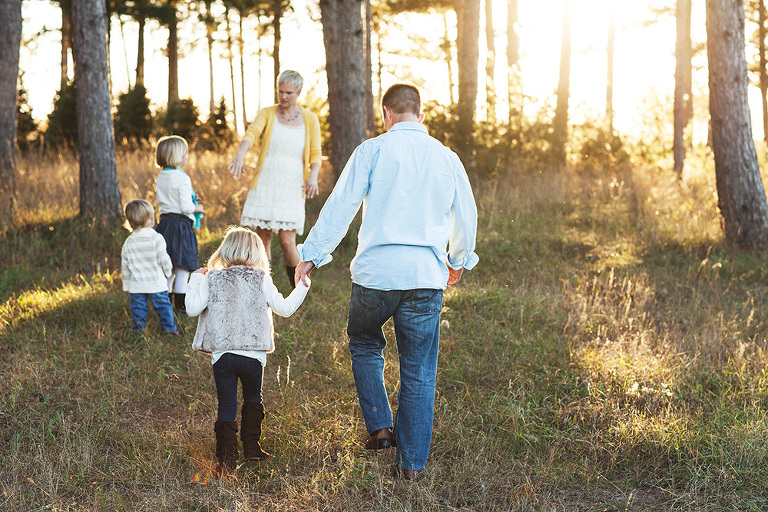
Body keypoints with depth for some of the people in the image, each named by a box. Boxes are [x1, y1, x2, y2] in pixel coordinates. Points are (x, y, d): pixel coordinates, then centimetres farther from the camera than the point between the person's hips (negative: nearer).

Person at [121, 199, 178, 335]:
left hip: (136, 285, 3)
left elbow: (125, 266, 6)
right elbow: (164, 260, -10)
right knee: (163, 306, 9)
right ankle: (169, 328, 14)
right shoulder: (156, 238, -11)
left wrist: (127, 285, 16)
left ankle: (139, 330, 11)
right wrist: (168, 272, 9)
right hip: (156, 283, -2)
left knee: (138, 308, 11)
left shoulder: (128, 242, 1)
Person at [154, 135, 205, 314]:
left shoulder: (160, 177, 10)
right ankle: (181, 304, 1)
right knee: (183, 268, -1)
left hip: (165, 223, 8)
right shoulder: (182, 178, -15)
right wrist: (198, 207, 1)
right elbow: (186, 207, -20)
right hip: (181, 225, -8)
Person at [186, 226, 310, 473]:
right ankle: (251, 446, 25)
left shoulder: (211, 278, 4)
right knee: (253, 398, 24)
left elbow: (192, 309, -4)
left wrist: (195, 280, 11)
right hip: (253, 355, 0)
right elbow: (285, 308, 1)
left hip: (222, 354, 0)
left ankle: (226, 457, 0)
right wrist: (303, 285, 14)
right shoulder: (261, 280, 3)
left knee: (226, 407, 6)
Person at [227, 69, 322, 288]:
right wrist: (240, 154, -37)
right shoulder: (267, 114, 4)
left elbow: (315, 154, 7)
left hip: (291, 189, -1)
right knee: (263, 242, 3)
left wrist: (313, 174, -15)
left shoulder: (309, 119, 7)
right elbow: (251, 133, -15)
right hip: (264, 186, 1)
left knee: (287, 242, -8)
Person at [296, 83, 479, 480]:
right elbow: (467, 217, 19)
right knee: (418, 372, 9)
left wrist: (312, 254, 3)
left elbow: (340, 205, -5)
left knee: (364, 345, 25)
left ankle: (380, 426, 16)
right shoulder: (446, 158, 9)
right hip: (426, 276, 2)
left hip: (375, 272, -2)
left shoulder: (373, 150, -1)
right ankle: (411, 462, 13)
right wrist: (458, 261, 36)